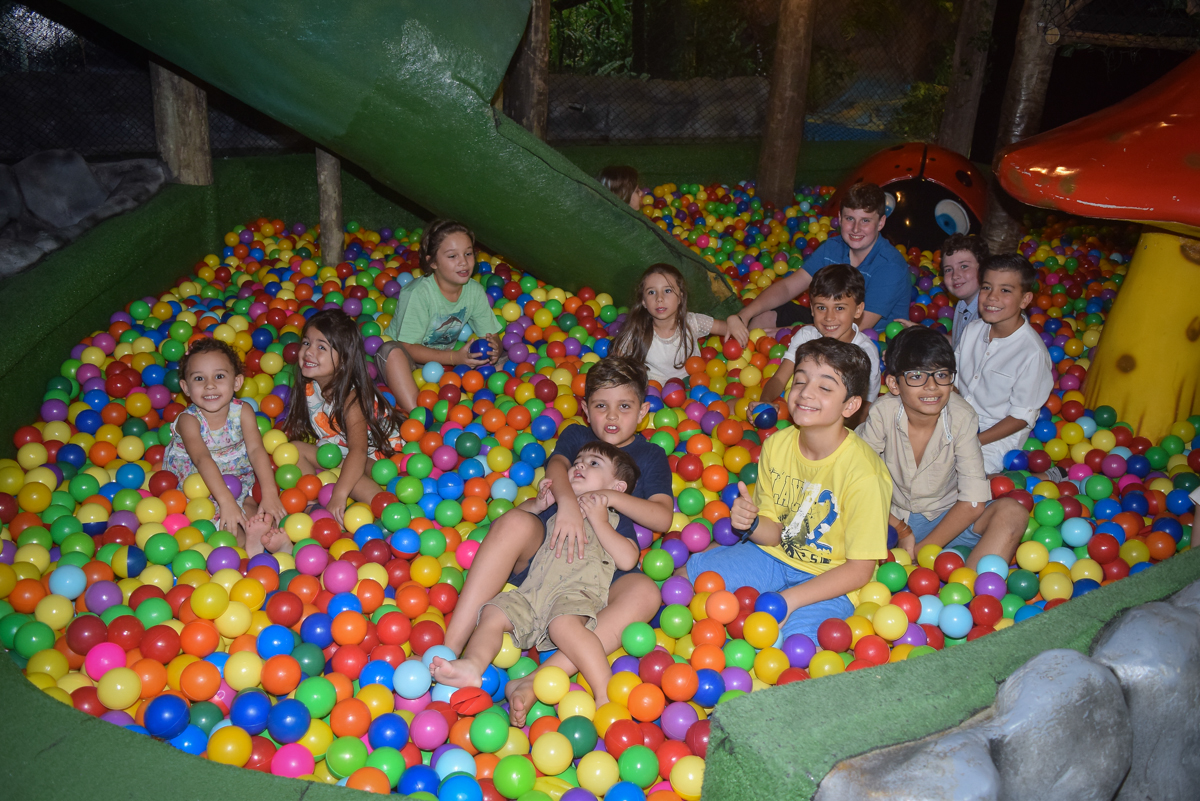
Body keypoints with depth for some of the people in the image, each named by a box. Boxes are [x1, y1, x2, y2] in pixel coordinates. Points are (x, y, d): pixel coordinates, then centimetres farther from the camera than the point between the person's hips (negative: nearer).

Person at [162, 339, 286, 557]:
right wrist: (226, 501, -49)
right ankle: (244, 541, -42)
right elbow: (202, 459, -35)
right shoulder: (189, 420, -21)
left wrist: (270, 493, -37)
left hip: (236, 480, 3)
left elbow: (256, 450, -22)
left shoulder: (243, 412, -12)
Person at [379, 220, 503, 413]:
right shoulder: (418, 293, -21)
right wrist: (455, 357, -33)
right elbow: (407, 347, -23)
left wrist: (493, 348, -26)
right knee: (391, 350, -38)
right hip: (408, 362, -5)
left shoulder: (475, 291, -4)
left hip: (444, 361, 5)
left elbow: (491, 335, 1)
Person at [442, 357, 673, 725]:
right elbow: (556, 464, -4)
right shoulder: (576, 436, 20)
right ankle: (449, 651, -37)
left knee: (645, 592, -33)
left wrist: (609, 496, -13)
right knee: (516, 522, -33)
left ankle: (538, 682, -46)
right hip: (548, 549, 1)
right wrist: (567, 502, -27)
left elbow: (663, 517, 1)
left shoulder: (651, 456, 17)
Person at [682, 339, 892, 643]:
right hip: (775, 554, 5)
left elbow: (859, 570, -20)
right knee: (687, 574, -7)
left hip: (829, 581, -5)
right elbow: (775, 534, 1)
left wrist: (788, 600, -26)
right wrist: (752, 524, -23)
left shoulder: (864, 473, -25)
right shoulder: (776, 445, -6)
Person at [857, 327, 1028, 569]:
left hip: (948, 519, 1)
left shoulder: (962, 417, -19)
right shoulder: (883, 413, -20)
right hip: (894, 517, 0)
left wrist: (921, 551, -20)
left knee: (1012, 513, -26)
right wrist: (900, 531, -21)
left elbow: (973, 502, -19)